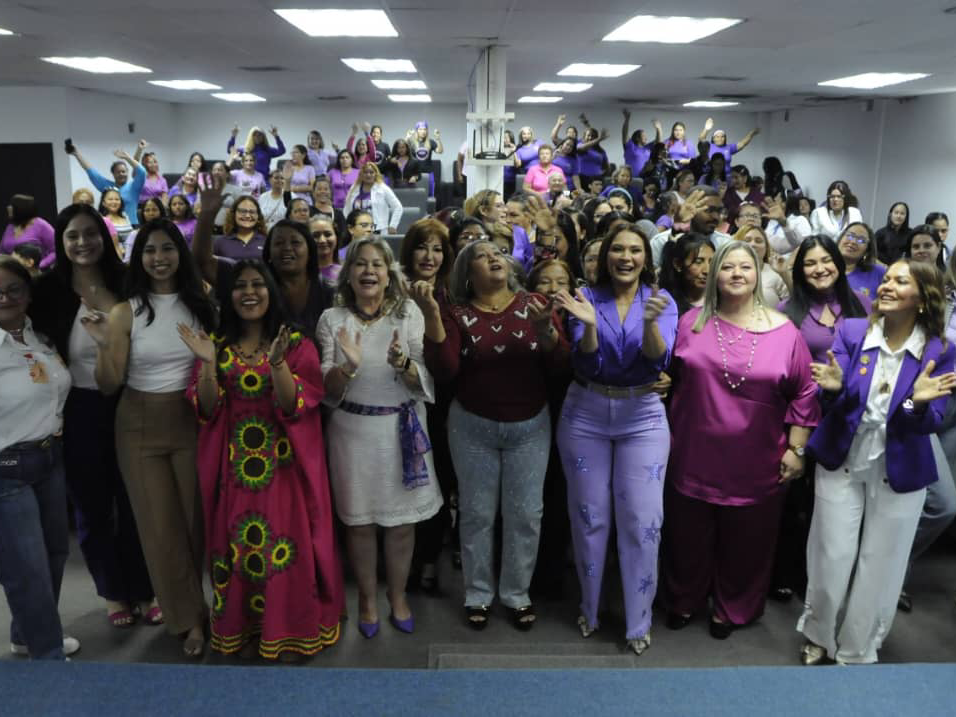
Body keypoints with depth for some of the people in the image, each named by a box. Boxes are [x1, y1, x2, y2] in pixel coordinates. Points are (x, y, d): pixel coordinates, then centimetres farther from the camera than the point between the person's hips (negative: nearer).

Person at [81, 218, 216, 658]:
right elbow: (109, 386, -7)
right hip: (141, 427, -1)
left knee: (193, 518, 9)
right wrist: (104, 345, -22)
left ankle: (186, 606, 32)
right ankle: (190, 617, 21)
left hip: (191, 421, 1)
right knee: (160, 524, 5)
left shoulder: (200, 304, 0)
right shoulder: (125, 313, -6)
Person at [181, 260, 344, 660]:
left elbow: (294, 406, -13)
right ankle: (245, 629, 28)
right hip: (234, 467, 2)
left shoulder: (297, 345, -2)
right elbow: (206, 410, -2)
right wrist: (208, 364, -17)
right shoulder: (218, 345, 6)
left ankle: (290, 631, 20)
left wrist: (277, 362, -28)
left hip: (283, 465, -2)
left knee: (287, 545, 2)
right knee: (239, 546, 10)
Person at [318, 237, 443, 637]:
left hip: (402, 429, 0)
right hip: (353, 431, 0)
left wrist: (403, 363, -27)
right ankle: (367, 596, 32)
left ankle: (398, 595, 33)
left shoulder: (409, 313, -3)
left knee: (402, 520, 11)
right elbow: (327, 390, -4)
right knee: (359, 521, 10)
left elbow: (424, 382, -6)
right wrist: (348, 366, -24)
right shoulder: (333, 319, -1)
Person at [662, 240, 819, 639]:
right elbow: (666, 374, 8)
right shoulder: (692, 322, 0)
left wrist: (795, 448, -2)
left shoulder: (784, 331, -3)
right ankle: (684, 600, 38)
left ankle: (733, 608, 38)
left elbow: (804, 394, 0)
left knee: (745, 542, 15)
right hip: (695, 456, 1)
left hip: (755, 463, 0)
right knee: (687, 536, 15)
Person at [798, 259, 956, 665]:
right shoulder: (851, 331, -8)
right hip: (841, 462, 0)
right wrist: (835, 387, -33)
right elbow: (836, 403, -9)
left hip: (900, 472, 0)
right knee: (831, 557, 5)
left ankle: (856, 652, 32)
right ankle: (818, 636, 31)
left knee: (879, 566, 12)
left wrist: (919, 403, -34)